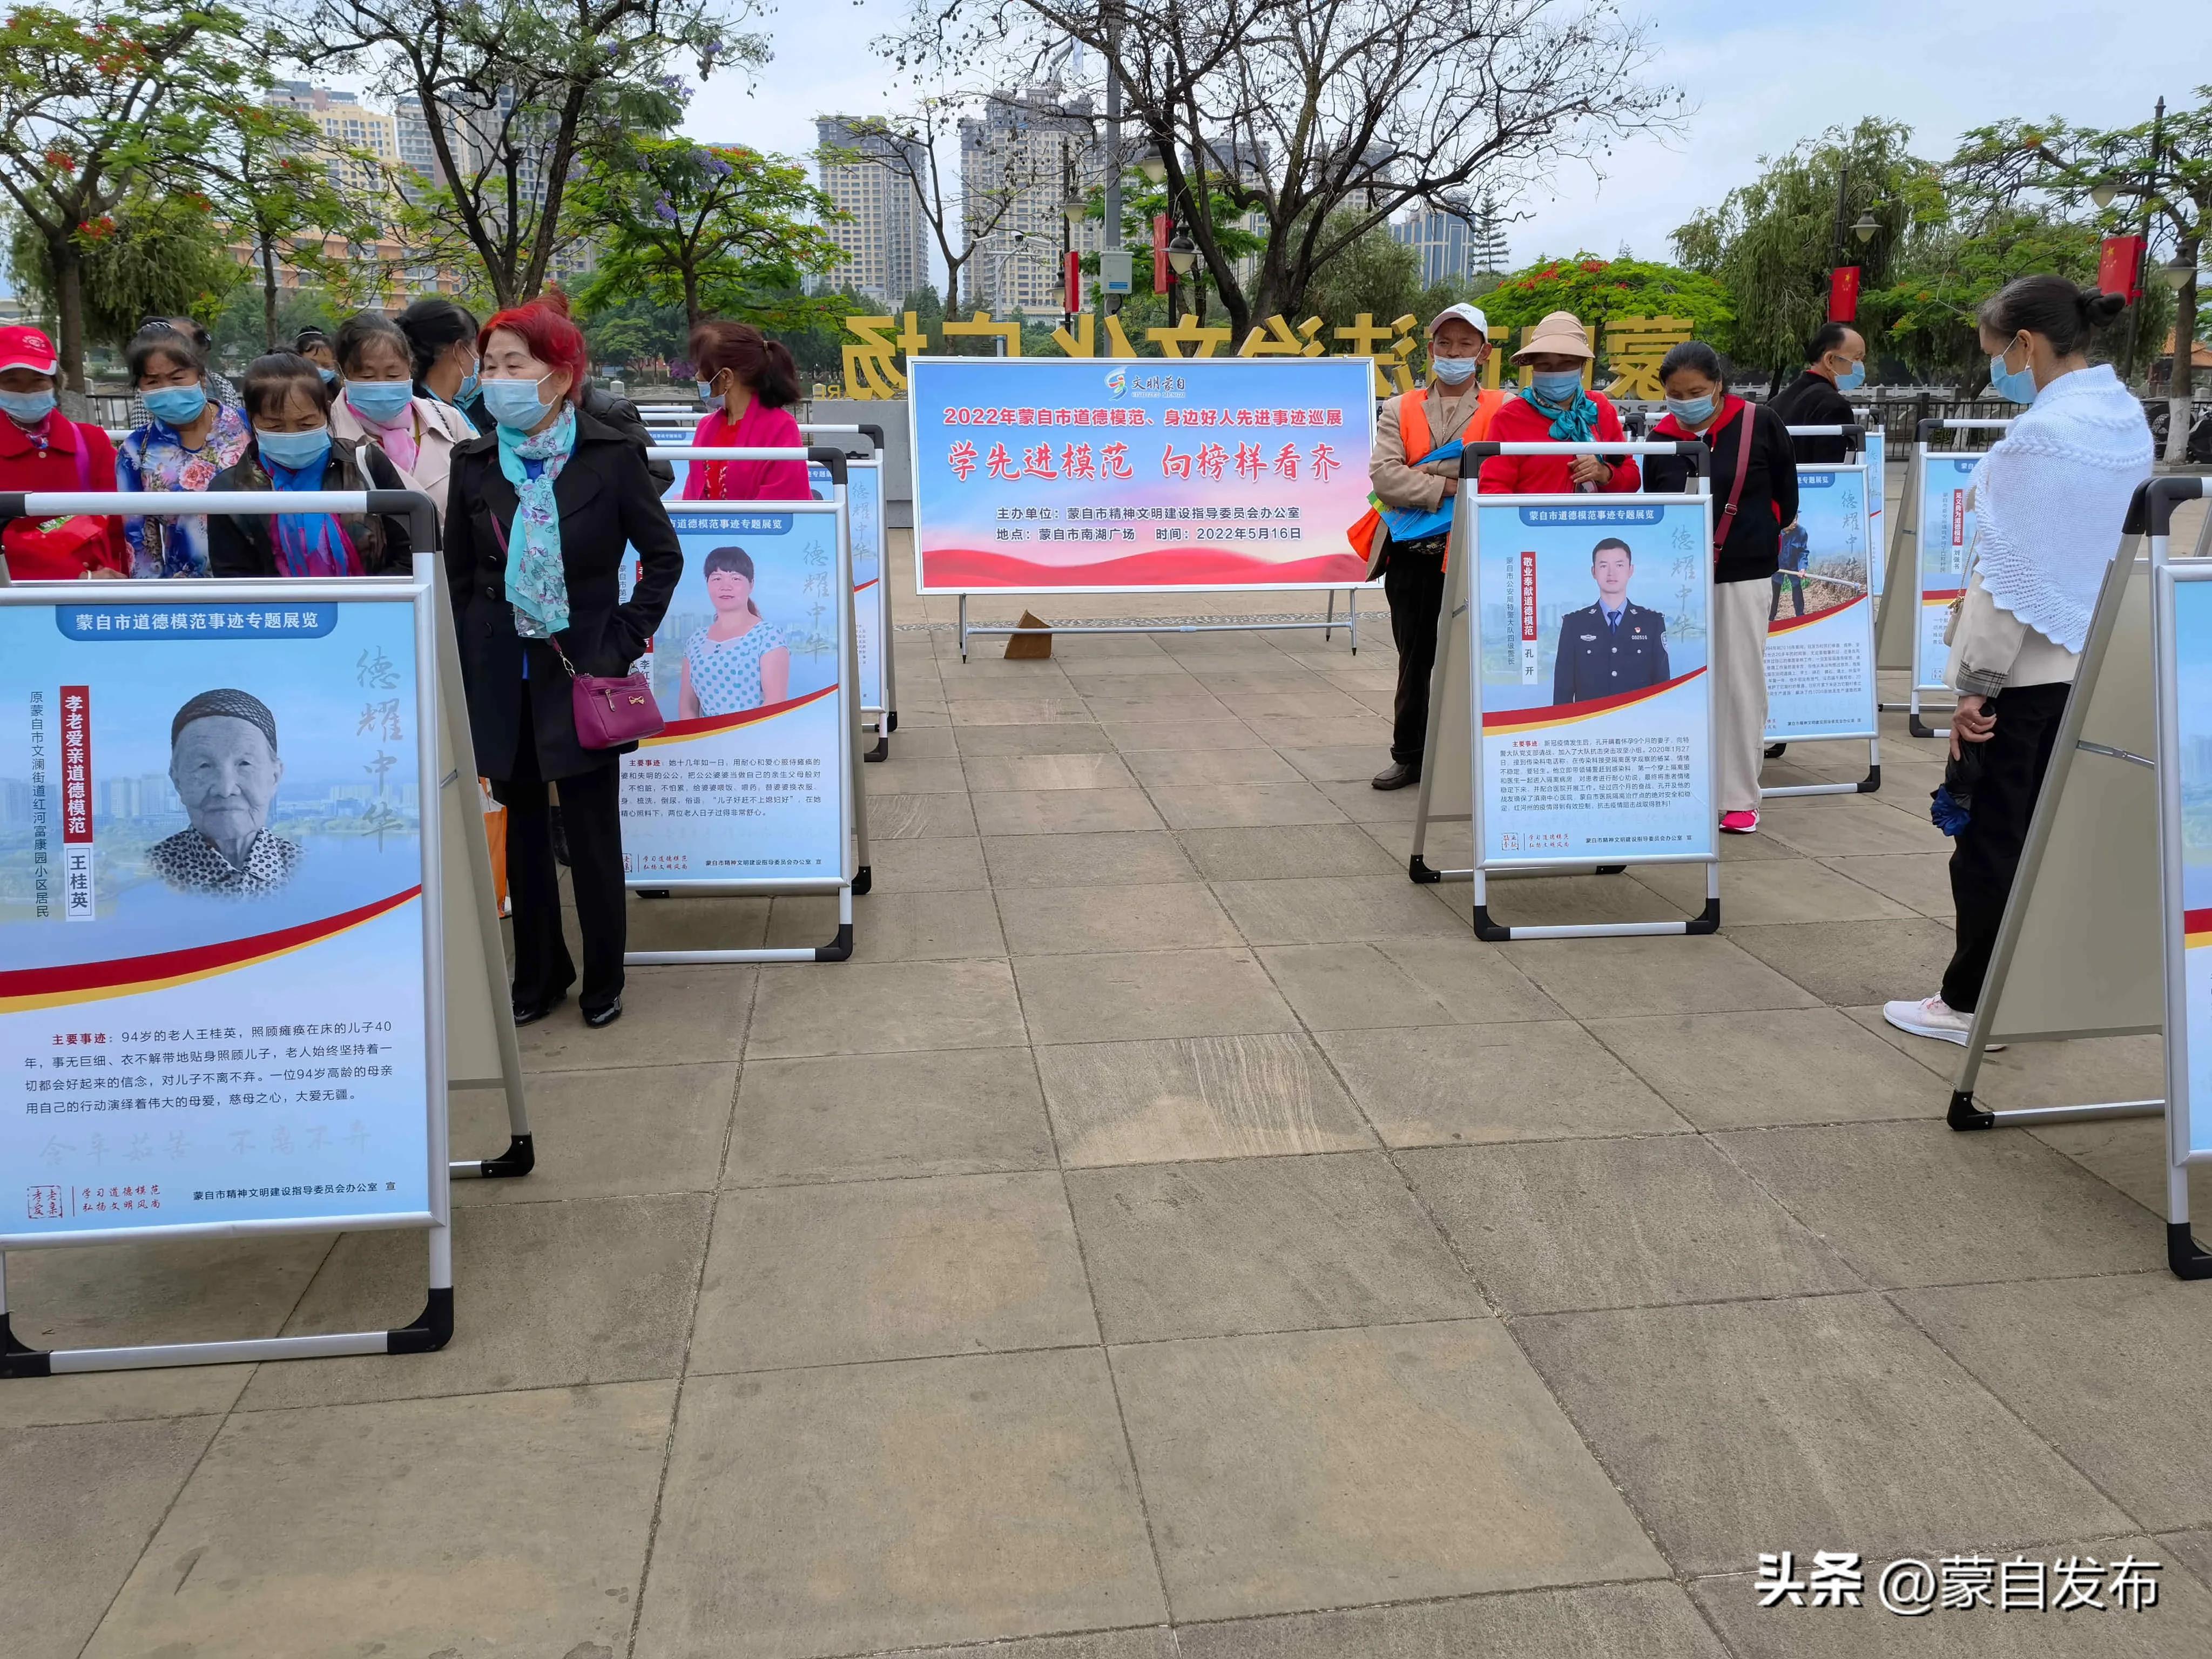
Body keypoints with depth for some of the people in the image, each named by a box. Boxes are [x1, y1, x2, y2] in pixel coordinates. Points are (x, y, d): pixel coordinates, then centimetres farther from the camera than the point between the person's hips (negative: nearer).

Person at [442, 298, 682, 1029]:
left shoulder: (610, 456, -6)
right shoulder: (475, 464, 4)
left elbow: (663, 555, 0)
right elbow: (457, 579, 10)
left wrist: (626, 641, -7)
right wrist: (462, 678, 4)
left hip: (581, 671, -3)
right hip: (502, 678, 3)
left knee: (592, 830, 4)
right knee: (523, 826, 11)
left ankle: (604, 979, 20)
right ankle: (539, 974, 26)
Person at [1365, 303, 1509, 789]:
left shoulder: (1503, 411, 6)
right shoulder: (1400, 410, 12)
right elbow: (1384, 476, -4)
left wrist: (1424, 476, -14)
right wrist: (1449, 488, -13)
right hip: (1412, 557, 2)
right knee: (1415, 661, 10)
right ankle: (1410, 756, 21)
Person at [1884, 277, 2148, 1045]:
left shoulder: (2039, 435, -20)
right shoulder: (2128, 418, 7)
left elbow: (2013, 573, -20)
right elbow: (2123, 542, 14)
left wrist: (1975, 679, -14)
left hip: (2030, 666, -8)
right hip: (2098, 661, 8)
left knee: (1991, 836, 3)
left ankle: (1973, 1002, 12)